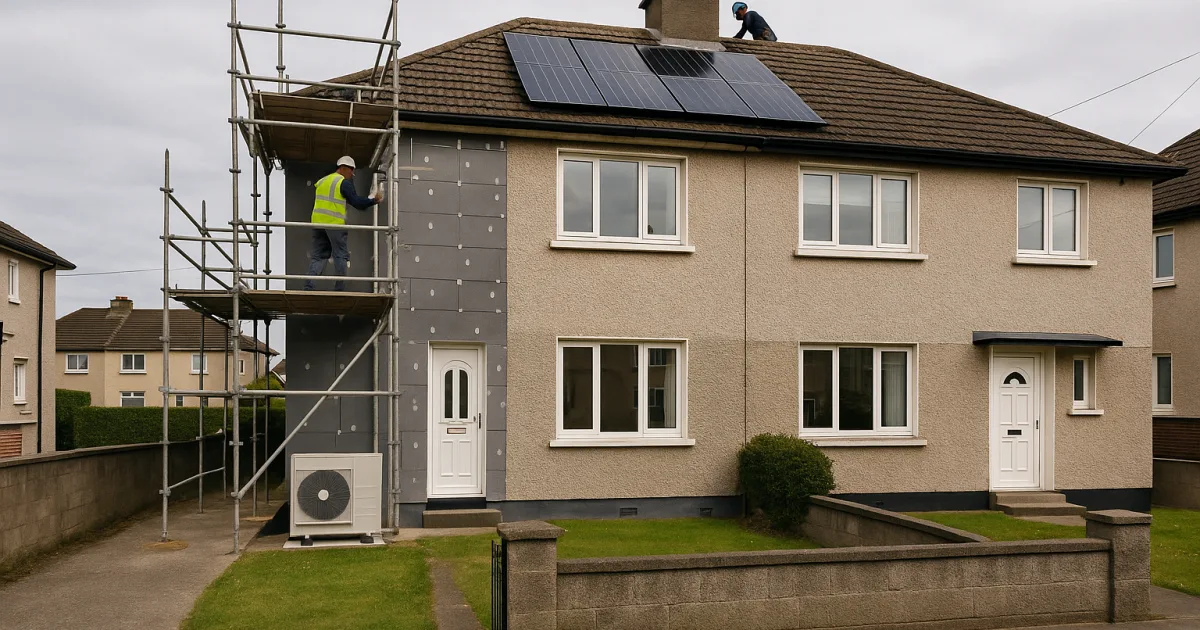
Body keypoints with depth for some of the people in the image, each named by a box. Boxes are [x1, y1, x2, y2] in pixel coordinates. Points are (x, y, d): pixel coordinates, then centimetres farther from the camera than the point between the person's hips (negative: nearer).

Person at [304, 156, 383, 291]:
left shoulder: (322, 181, 19)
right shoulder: (344, 182, -5)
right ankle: (339, 289, 0)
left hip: (317, 221, 7)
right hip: (335, 224, -7)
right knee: (340, 256, 1)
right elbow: (356, 202, -10)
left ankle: (308, 285, -4)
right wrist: (374, 200, -1)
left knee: (318, 256, 8)